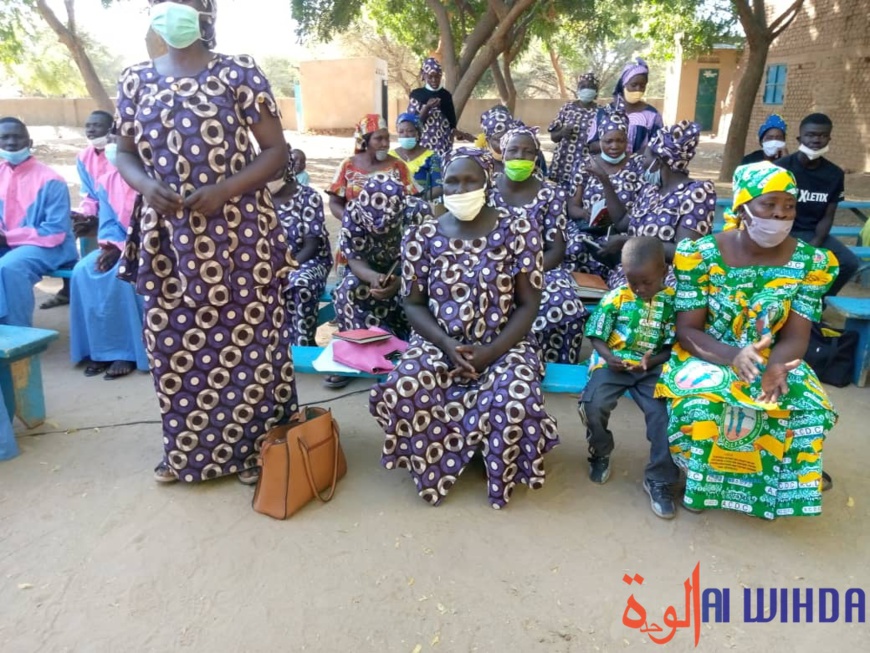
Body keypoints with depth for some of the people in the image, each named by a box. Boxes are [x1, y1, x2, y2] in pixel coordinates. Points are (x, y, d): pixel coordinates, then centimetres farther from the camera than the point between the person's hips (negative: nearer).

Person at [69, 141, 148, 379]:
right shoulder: (105, 182, 10)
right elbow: (108, 223, 9)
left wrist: (123, 248, -24)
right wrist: (111, 245, -13)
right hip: (119, 247, 6)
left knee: (123, 273, -33)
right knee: (84, 270, -19)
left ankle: (127, 351, -24)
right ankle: (101, 348, -15)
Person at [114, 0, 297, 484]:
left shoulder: (239, 72, -3)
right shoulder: (136, 80, 9)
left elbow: (277, 152, -4)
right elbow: (125, 153, 15)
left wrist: (222, 191, -18)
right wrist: (146, 186, -8)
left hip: (239, 234, -4)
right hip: (167, 237, 4)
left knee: (246, 342, 2)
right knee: (175, 346, 11)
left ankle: (256, 449, 21)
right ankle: (187, 452, 29)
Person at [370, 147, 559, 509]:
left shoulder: (519, 231, -5)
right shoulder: (422, 236, -1)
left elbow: (528, 304, -4)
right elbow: (413, 304, 2)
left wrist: (491, 352, -17)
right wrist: (448, 346, -15)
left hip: (504, 344, -1)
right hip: (438, 342, 2)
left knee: (514, 402, -31)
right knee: (405, 390, -28)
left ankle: (500, 476, 4)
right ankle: (435, 471, 2)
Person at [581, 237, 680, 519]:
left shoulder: (672, 302, -2)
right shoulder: (615, 298, -3)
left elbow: (672, 347, 0)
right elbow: (597, 336, 1)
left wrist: (652, 361, -20)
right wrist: (608, 357, -19)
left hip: (652, 368, 0)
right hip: (613, 363, 0)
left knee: (664, 414, -21)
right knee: (593, 405, -25)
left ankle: (659, 479, 2)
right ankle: (600, 455, 9)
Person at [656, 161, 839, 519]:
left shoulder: (810, 261, -5)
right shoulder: (702, 254, -13)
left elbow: (795, 337, -7)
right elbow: (687, 330, -13)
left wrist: (774, 368, -30)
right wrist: (733, 356, -32)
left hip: (772, 360, 3)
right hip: (709, 356, -3)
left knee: (814, 411, -24)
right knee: (699, 405, -33)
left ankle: (775, 484, 6)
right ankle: (700, 478, -1)